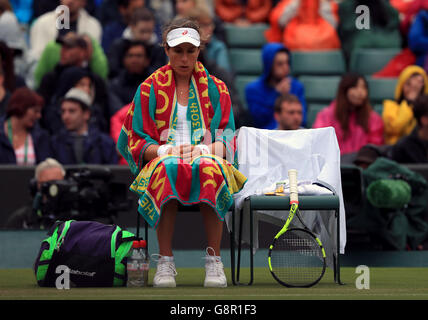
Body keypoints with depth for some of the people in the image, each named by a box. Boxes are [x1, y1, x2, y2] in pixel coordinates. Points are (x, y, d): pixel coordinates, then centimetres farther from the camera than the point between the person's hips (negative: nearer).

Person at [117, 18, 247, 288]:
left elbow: (225, 137, 9)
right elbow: (137, 141, 8)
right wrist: (164, 150, -13)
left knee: (211, 168, -38)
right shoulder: (150, 88, 14)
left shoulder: (215, 88, 17)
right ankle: (165, 262, -37)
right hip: (163, 161, 0)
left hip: (205, 158, 0)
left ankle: (214, 261, -36)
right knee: (166, 167, -39)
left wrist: (207, 150, -15)